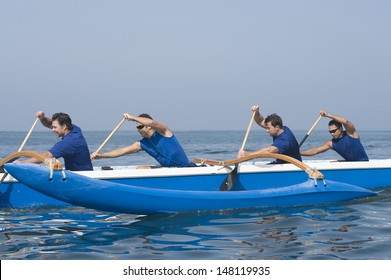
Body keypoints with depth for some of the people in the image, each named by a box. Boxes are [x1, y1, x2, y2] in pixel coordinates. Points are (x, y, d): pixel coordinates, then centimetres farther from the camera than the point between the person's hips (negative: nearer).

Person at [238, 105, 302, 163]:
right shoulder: (281, 129, 1)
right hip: (280, 163, 9)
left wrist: (247, 154, -47)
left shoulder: (285, 140, -28)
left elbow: (268, 151, -43)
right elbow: (261, 122, 11)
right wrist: (256, 113, -11)